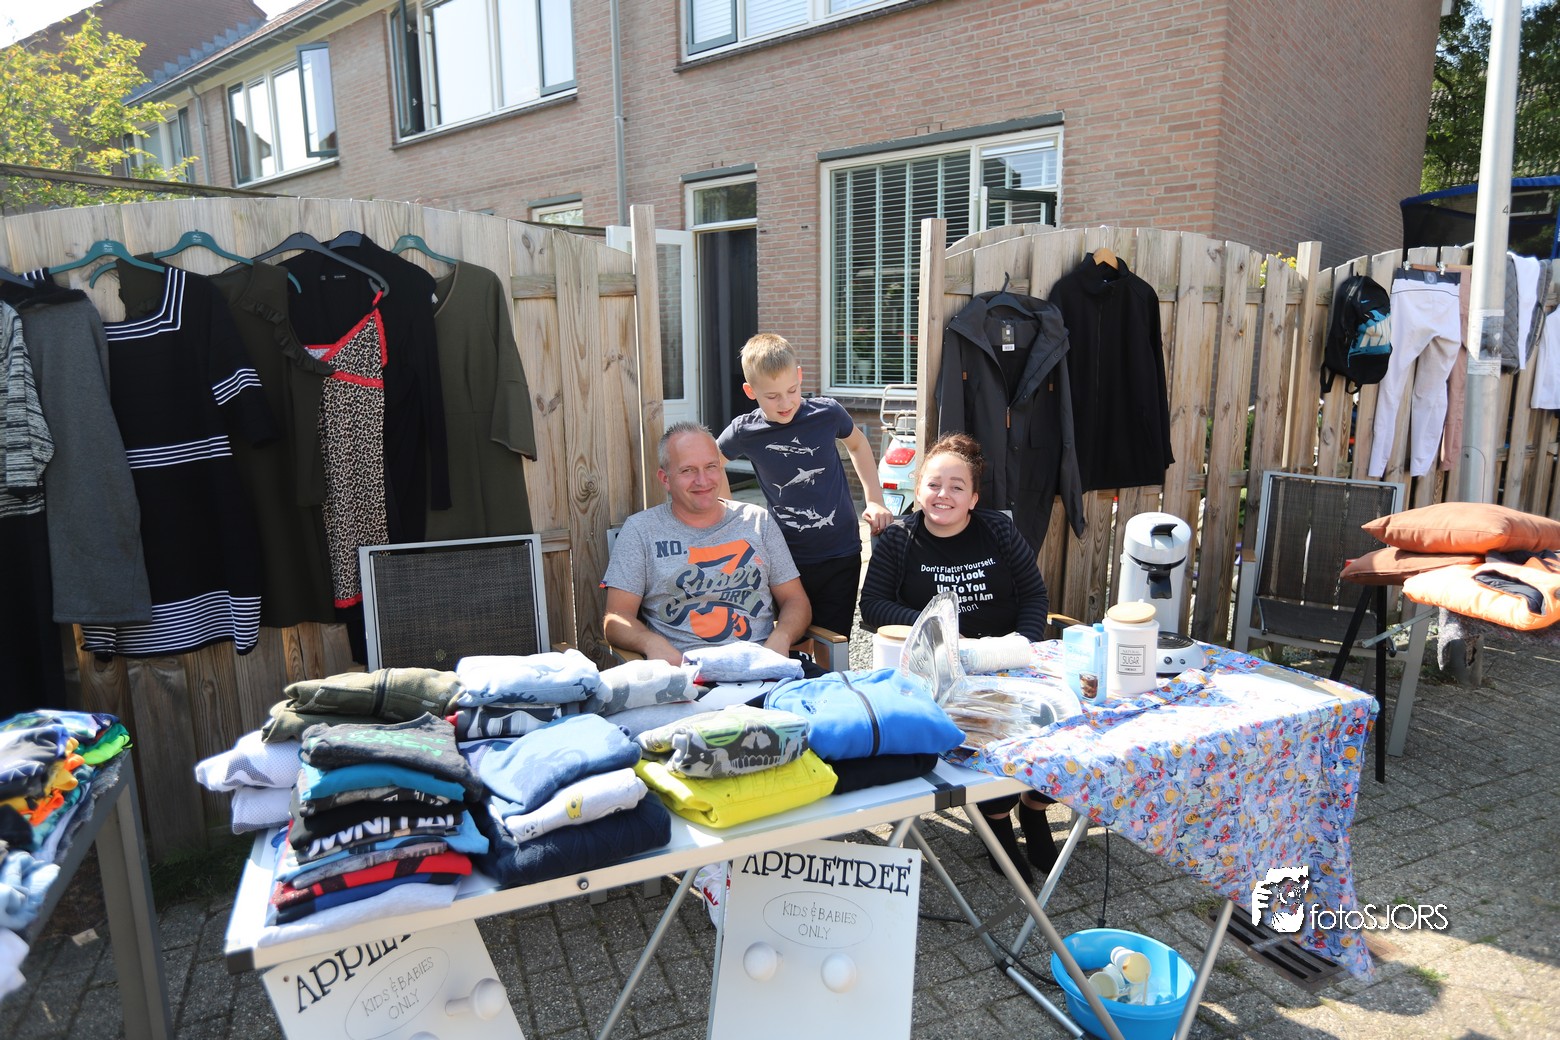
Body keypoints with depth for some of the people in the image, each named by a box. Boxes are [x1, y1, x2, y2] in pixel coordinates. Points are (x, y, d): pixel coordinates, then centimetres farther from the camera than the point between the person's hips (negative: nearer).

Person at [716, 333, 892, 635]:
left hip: (841, 555, 0)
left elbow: (857, 444, 14)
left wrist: (875, 500, 8)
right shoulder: (745, 432, -8)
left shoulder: (827, 413, -8)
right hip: (785, 557, 0)